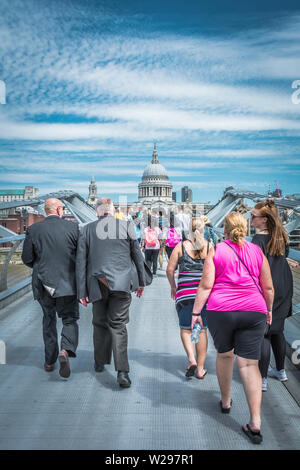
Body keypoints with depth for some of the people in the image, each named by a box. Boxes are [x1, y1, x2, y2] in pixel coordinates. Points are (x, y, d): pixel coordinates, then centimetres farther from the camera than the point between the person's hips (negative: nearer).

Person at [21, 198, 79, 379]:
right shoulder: (72, 227, -6)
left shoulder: (33, 229, -3)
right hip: (67, 283, -2)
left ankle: (49, 361, 24)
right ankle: (65, 351, -16)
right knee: (70, 320, 10)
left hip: (43, 284, 2)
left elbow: (27, 259, -1)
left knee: (49, 320, 19)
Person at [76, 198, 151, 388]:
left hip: (97, 283, 1)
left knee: (100, 323, 18)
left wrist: (82, 291, 4)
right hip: (121, 283, -1)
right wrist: (141, 281, 16)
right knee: (118, 324, 0)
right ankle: (122, 371, -8)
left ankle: (100, 363, 31)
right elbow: (137, 256, 6)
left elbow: (81, 261, 2)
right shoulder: (127, 226, 2)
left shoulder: (87, 230, 4)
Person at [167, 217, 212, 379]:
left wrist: (173, 286, 15)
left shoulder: (181, 246, 0)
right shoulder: (209, 247, 2)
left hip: (185, 292, -1)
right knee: (202, 330, 9)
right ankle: (200, 369, 14)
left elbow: (169, 270, 0)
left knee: (185, 328, 13)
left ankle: (192, 360, -6)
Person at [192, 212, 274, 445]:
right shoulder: (257, 252, 7)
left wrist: (196, 312, 1)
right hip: (253, 312, 1)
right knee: (249, 363, 2)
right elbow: (269, 288, 11)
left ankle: (225, 401, 36)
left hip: (220, 311, -1)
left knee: (224, 354, 21)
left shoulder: (216, 251, 1)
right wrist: (268, 310, 25)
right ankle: (255, 423, -1)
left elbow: (205, 285, -5)